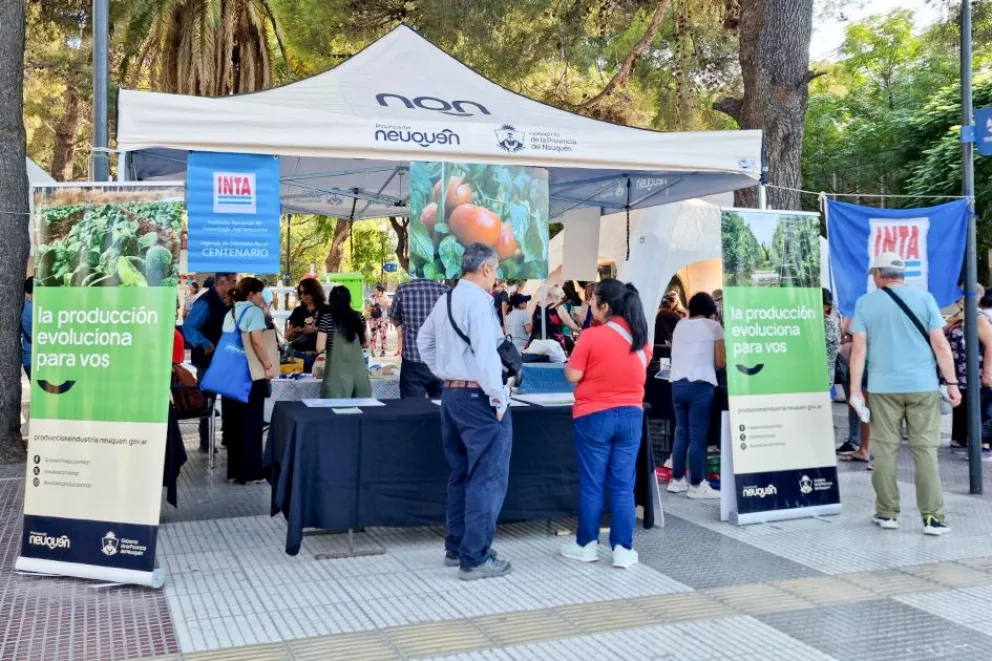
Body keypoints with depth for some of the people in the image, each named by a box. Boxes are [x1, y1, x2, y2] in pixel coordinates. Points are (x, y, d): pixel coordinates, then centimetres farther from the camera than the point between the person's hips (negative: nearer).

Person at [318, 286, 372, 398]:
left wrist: (330, 346, 12)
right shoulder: (359, 317, 6)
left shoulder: (326, 318, -4)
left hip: (338, 371, -3)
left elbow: (320, 348, -7)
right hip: (358, 370, 3)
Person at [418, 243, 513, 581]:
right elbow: (484, 353, -24)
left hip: (451, 394, 9)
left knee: (461, 475, 18)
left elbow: (424, 340, 22)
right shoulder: (479, 301, -17)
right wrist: (499, 397, -17)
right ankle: (475, 558, 3)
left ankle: (456, 548, 27)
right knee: (487, 478, -1)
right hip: (478, 397, -9)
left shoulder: (445, 299, 11)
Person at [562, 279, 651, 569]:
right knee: (623, 486, 6)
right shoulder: (641, 338, 4)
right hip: (631, 415, 4)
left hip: (594, 417, -4)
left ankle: (586, 544, 17)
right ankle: (623, 550, 9)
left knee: (592, 484, 6)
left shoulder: (591, 336, -13)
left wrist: (567, 363, 8)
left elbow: (573, 375, -10)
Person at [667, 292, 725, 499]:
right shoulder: (713, 326, 1)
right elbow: (720, 362, 0)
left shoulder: (680, 325, 15)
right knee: (697, 436, -3)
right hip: (700, 385, -5)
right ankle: (697, 485, 1)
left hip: (678, 384, 6)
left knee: (681, 432, 13)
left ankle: (677, 480, 17)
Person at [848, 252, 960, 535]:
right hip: (922, 386, 1)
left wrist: (855, 389, 0)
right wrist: (952, 382, 3)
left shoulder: (865, 302, 2)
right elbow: (940, 344, -1)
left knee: (886, 449, 7)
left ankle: (887, 513, 12)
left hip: (884, 387, 0)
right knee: (925, 450, 4)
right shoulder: (924, 298, 3)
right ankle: (932, 518, 2)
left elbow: (859, 348, -3)